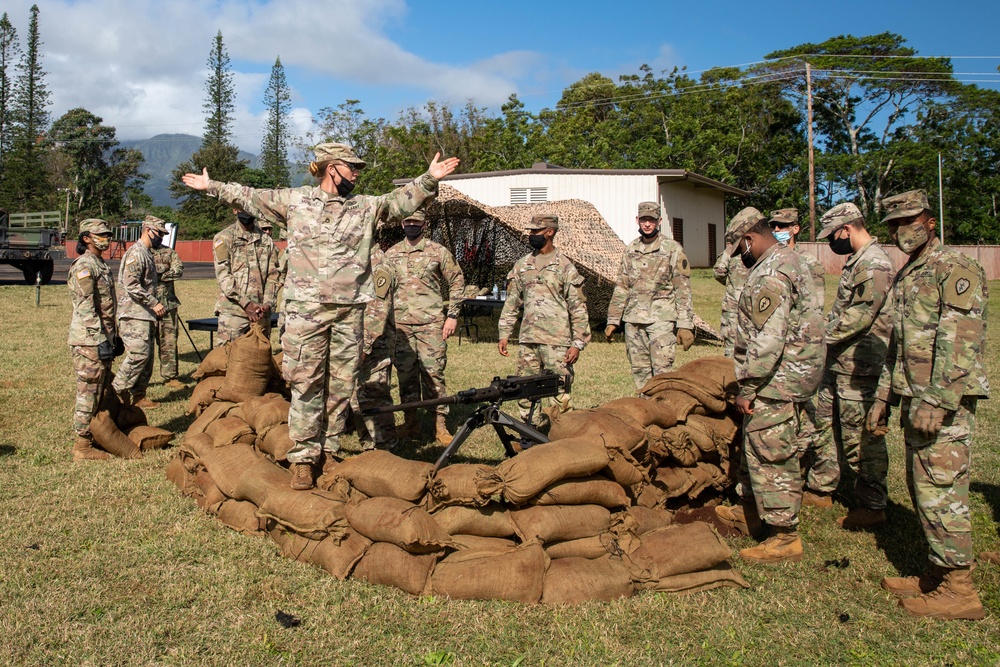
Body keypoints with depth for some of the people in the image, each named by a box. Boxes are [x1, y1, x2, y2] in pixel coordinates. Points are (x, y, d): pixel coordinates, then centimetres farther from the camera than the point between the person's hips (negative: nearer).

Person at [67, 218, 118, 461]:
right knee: (88, 393, -4)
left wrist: (114, 336, 22)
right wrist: (101, 340, -22)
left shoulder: (101, 264, 16)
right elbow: (86, 309, -20)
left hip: (103, 338, 10)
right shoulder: (84, 266, -13)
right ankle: (83, 445, 3)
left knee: (101, 392, 14)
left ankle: (96, 437, 23)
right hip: (89, 341, -10)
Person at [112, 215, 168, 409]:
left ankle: (138, 397, 14)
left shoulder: (146, 254, 19)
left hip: (145, 315, 10)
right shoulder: (136, 253, -13)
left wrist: (155, 306, 19)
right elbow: (131, 285, -23)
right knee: (138, 354, -14)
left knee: (146, 357, 9)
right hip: (134, 315, -10)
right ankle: (118, 394, -7)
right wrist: (154, 303, -22)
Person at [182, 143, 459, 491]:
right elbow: (250, 197, 19)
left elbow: (401, 201, 6)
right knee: (306, 384, -2)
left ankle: (328, 450, 16)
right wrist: (212, 187, 22)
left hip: (349, 311, 2)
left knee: (341, 385, 5)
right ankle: (303, 457, 3)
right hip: (305, 309, -2)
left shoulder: (365, 206, 12)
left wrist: (430, 178, -7)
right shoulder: (294, 200, 9)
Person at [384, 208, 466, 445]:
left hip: (431, 324, -3)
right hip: (400, 325, 3)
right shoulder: (391, 254, 11)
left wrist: (452, 315, -1)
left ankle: (440, 424, 5)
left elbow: (457, 282, 5)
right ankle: (411, 423, 16)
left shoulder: (438, 251, 2)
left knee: (433, 374, -3)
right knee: (405, 375, 6)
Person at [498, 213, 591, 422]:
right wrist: (504, 334, 9)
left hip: (557, 342, -5)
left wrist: (578, 343, -8)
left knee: (561, 393, -4)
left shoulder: (565, 267, 0)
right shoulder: (521, 266, 14)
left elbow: (578, 308, -2)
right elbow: (512, 303, 17)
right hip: (527, 340, 5)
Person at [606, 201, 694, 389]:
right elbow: (621, 287, 16)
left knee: (662, 370, -10)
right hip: (633, 319, 4)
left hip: (662, 319, -4)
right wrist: (613, 320, 11)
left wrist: (685, 325, -9)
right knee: (639, 371, 7)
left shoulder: (673, 249, 0)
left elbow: (683, 289, -3)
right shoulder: (630, 250, 13)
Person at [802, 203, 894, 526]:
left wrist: (824, 336, -15)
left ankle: (872, 506, 8)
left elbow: (860, 316, -24)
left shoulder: (874, 263, -17)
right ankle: (820, 488, 29)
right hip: (839, 363, 11)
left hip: (859, 368, -10)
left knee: (861, 437, -2)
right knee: (823, 423, 17)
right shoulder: (857, 261, 16)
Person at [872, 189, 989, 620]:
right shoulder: (905, 276, 18)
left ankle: (959, 590, 3)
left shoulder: (955, 269, -10)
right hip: (914, 399, 9)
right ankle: (937, 575, 24)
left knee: (940, 491, -7)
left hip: (944, 402, -9)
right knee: (921, 488, 13)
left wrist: (937, 402, -24)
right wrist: (884, 396, 20)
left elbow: (961, 343, -19)